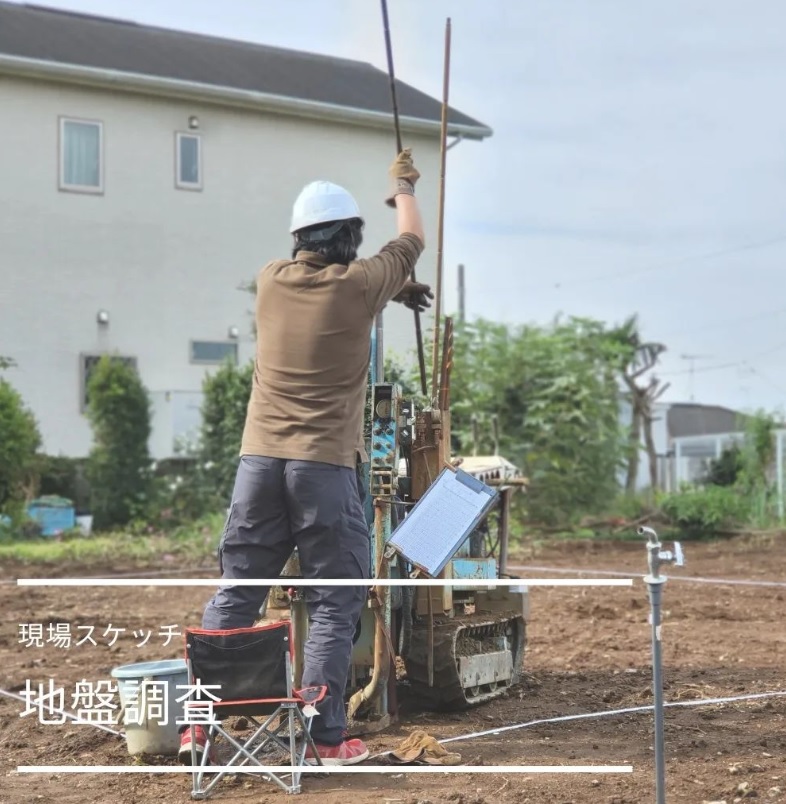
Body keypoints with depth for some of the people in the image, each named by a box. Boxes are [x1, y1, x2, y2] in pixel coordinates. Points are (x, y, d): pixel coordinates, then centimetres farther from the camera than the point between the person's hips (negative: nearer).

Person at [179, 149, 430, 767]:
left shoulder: (272, 281, 8)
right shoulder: (359, 285, -3)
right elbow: (413, 241, 16)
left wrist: (393, 290, 37)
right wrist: (404, 187, 35)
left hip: (260, 458, 5)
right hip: (325, 464, -4)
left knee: (235, 594, 10)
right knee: (336, 602, 3)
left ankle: (201, 723, 11)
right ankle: (327, 736, 1)